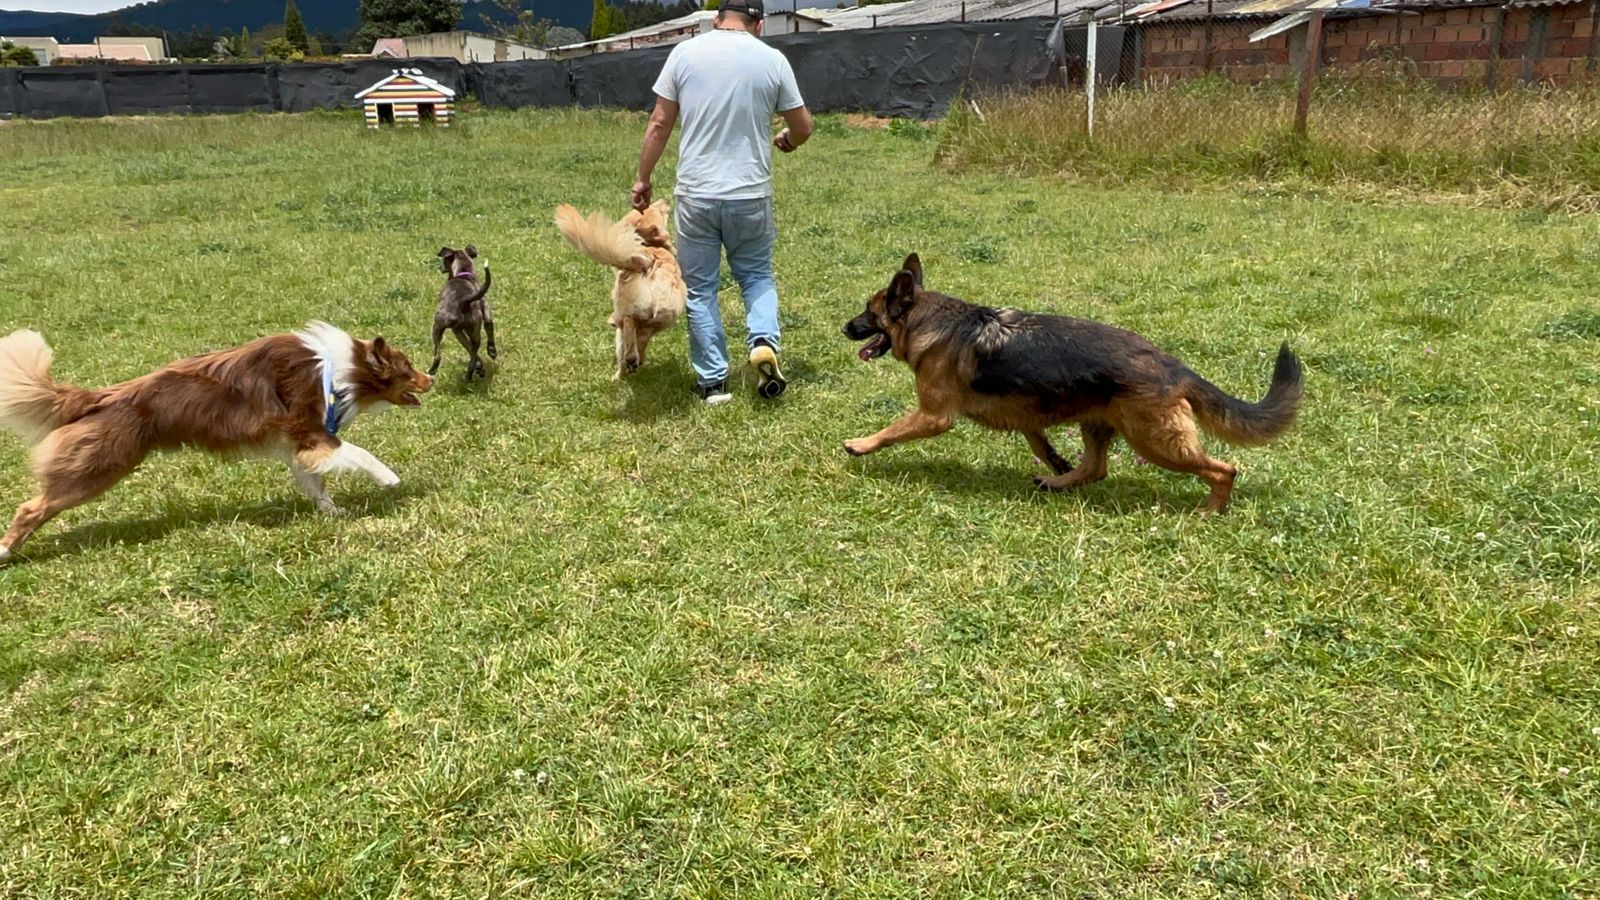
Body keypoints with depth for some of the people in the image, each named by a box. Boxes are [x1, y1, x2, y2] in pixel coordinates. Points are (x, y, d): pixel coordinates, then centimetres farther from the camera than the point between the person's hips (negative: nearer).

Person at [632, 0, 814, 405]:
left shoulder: (685, 53, -1)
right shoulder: (773, 59, -1)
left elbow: (659, 124, 1)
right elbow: (803, 127, 6)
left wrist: (643, 177, 11)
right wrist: (788, 141, 29)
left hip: (695, 194, 0)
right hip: (750, 195, 1)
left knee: (700, 290, 10)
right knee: (756, 275, 20)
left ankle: (712, 382, 13)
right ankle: (764, 341, -5)